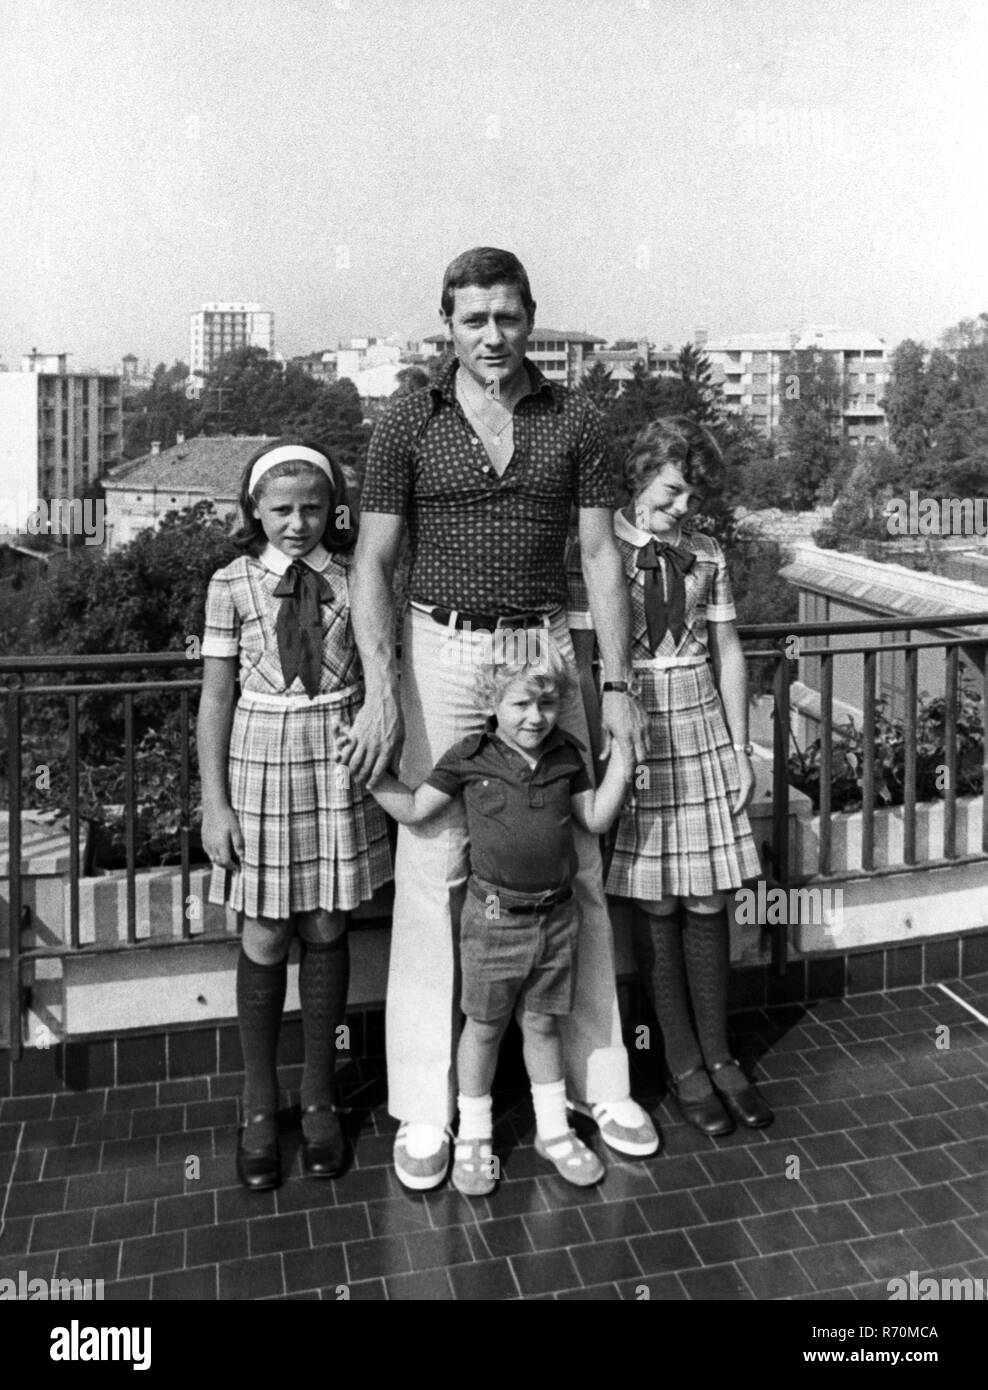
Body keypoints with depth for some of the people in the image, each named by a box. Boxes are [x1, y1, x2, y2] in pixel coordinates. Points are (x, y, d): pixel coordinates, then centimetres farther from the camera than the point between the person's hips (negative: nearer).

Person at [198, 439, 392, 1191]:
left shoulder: (354, 578, 0)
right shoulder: (233, 584, -3)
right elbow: (216, 697, -1)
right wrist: (214, 800, -4)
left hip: (341, 761, 1)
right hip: (262, 761, -1)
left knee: (327, 929, 8)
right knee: (265, 938, 5)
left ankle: (320, 1093, 26)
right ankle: (260, 1102, 23)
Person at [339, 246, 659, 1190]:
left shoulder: (574, 422, 4)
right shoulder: (406, 427, 0)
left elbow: (600, 555, 3)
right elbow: (373, 563, -3)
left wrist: (617, 684, -2)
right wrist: (380, 689, -14)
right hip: (441, 654, -1)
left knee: (575, 871, 7)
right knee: (431, 876, 0)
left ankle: (600, 1083, 23)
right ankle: (425, 1109, 13)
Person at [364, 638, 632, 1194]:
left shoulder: (567, 754, 0)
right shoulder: (471, 758, -10)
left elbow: (595, 819, 6)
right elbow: (414, 809, -5)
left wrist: (621, 758, -4)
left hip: (557, 914, 3)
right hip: (495, 916, -2)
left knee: (544, 1023, 16)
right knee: (484, 1026, 11)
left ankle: (553, 1129, 33)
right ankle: (473, 1136, 29)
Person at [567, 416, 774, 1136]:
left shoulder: (706, 555, 7)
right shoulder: (592, 552, -6)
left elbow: (729, 655, 12)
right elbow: (581, 663, -7)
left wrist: (741, 748, 9)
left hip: (704, 734, 4)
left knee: (708, 900, 6)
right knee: (656, 905, 3)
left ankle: (719, 1054, 21)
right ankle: (684, 1063, 16)